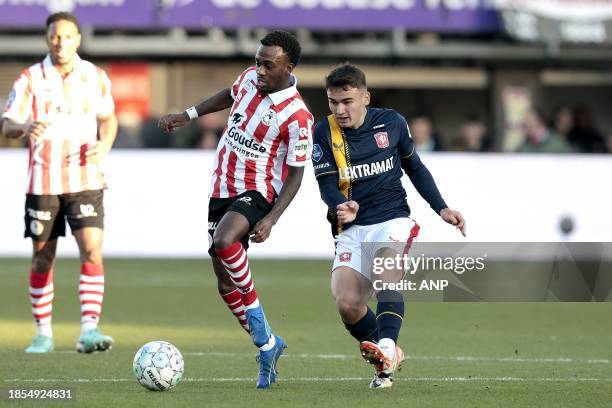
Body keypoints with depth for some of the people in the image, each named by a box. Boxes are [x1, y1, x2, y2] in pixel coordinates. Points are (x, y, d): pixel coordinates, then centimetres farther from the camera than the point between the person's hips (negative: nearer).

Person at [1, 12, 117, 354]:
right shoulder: (31, 79, -2)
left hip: (85, 181, 0)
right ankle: (43, 333, 18)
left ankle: (89, 329, -18)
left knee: (92, 252, -15)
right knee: (42, 258, 6)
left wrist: (105, 144, -5)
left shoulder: (96, 78, 4)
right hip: (43, 181, 0)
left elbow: (108, 118, 17)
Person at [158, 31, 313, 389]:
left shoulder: (297, 116, -19)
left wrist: (271, 219, -23)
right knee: (226, 283, 6)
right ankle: (268, 345, 23)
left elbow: (295, 174, -13)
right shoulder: (249, 78, 0)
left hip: (257, 193, -7)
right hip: (221, 191, 7)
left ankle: (257, 316, -18)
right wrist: (188, 116, 24)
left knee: (223, 241, -37)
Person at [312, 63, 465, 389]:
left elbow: (415, 168, 17)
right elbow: (327, 186, -6)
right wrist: (341, 207, -28)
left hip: (394, 220, -1)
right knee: (347, 304, -17)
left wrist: (441, 209, 11)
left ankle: (386, 347, -47)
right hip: (352, 229, 1)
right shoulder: (324, 132, -1)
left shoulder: (391, 123, 3)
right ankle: (389, 356, 7)